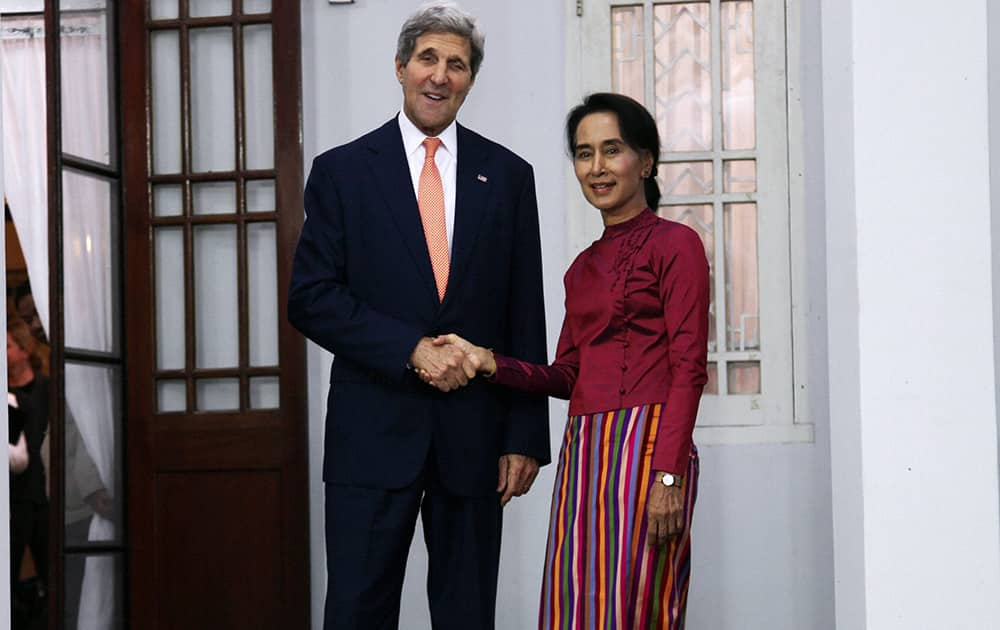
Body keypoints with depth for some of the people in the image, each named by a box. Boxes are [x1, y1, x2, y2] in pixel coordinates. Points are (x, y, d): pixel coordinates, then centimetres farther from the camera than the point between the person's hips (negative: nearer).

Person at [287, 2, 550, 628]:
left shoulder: (508, 176, 9)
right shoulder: (343, 170, 4)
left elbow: (526, 318, 7)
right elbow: (311, 299, -3)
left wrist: (525, 436, 1)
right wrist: (413, 349, -14)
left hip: (474, 435, 2)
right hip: (374, 432, -1)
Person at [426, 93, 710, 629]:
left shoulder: (674, 244, -1)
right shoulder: (582, 268, 21)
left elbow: (688, 369, -8)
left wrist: (668, 476, -16)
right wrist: (488, 363, 3)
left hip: (646, 445, -7)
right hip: (583, 455, 7)